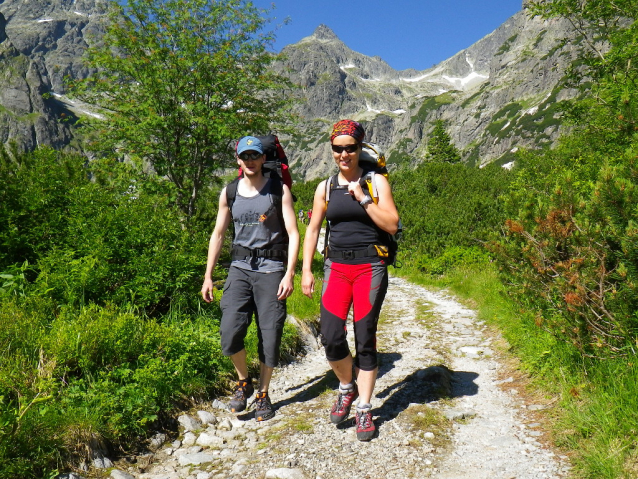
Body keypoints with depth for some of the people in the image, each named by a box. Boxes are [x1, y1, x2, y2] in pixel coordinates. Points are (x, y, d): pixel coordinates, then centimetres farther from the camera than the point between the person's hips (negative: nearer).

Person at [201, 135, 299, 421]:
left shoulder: (279, 190, -1)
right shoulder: (229, 193, 9)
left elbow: (293, 233, -4)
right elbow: (218, 234, 13)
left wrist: (289, 273, -13)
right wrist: (208, 276, 10)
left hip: (271, 269, -2)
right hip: (240, 267, 3)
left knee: (269, 335, 2)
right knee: (230, 331, -10)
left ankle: (263, 394, 23)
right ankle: (243, 382, 18)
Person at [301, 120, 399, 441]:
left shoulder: (376, 182, 2)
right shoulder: (325, 187, 10)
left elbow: (392, 225, -6)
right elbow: (312, 230, 11)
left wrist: (362, 198, -13)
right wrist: (306, 270, 3)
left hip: (370, 266, -2)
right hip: (336, 267, 2)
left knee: (365, 339, 1)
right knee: (331, 338, -9)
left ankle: (364, 410, 17)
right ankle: (347, 387, 22)